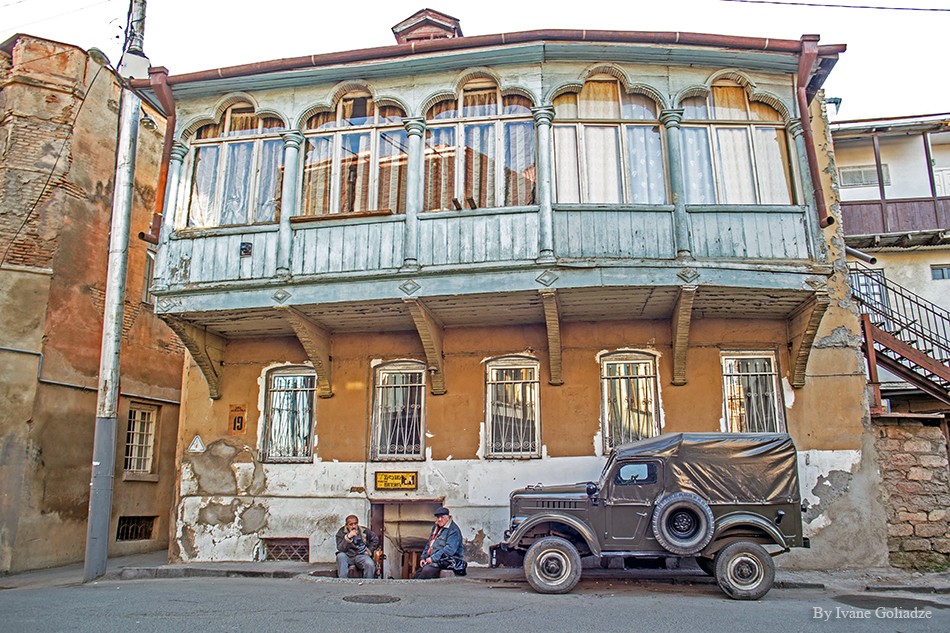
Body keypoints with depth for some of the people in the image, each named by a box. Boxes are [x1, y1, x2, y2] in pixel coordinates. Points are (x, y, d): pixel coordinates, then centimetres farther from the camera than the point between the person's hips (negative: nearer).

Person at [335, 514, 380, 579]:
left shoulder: (364, 531, 7)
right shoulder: (341, 532, 2)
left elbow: (375, 539, 16)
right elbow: (340, 549, -11)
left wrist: (369, 551, 6)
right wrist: (348, 537, -22)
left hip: (361, 556, 0)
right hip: (348, 556, 0)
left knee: (370, 564, -31)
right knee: (340, 556, -33)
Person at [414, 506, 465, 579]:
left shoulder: (453, 530, -12)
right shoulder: (435, 528, 17)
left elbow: (450, 549, -22)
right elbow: (429, 544, 26)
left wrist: (433, 558, -23)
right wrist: (423, 557, 11)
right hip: (435, 560, 9)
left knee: (427, 570, -28)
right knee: (418, 573, -5)